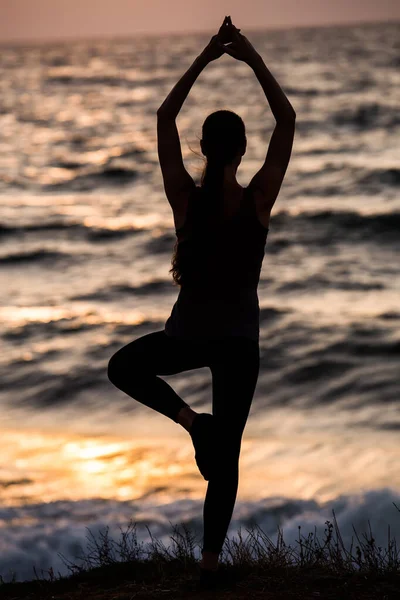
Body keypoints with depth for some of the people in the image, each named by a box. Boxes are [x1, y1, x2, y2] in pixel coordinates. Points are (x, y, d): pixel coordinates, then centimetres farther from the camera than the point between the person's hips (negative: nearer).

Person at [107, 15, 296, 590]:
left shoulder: (185, 197, -11)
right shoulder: (257, 200, -14)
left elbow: (164, 118, -1)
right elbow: (287, 121, -6)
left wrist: (204, 58, -1)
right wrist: (253, 59, -7)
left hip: (187, 334, 0)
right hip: (239, 341, 0)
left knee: (124, 367, 31)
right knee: (227, 458, 11)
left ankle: (191, 421, 8)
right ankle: (211, 559, 10)